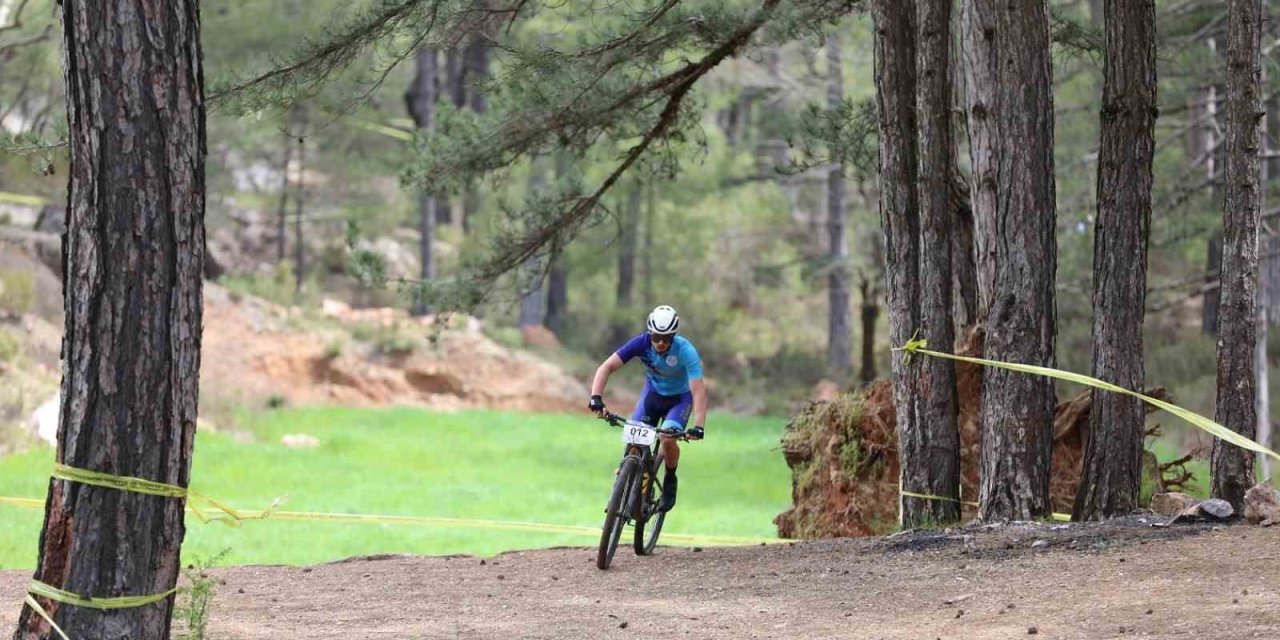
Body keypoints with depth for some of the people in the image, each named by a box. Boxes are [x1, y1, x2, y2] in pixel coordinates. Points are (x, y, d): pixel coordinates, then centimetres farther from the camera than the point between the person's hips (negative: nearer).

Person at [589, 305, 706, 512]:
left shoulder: (685, 351, -32)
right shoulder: (641, 344, -26)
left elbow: (698, 392, -37)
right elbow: (607, 367, -26)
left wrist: (699, 427, -48)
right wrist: (596, 398, -41)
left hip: (680, 397, -3)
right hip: (653, 392, 3)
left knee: (668, 439, -25)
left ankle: (670, 481, 2)